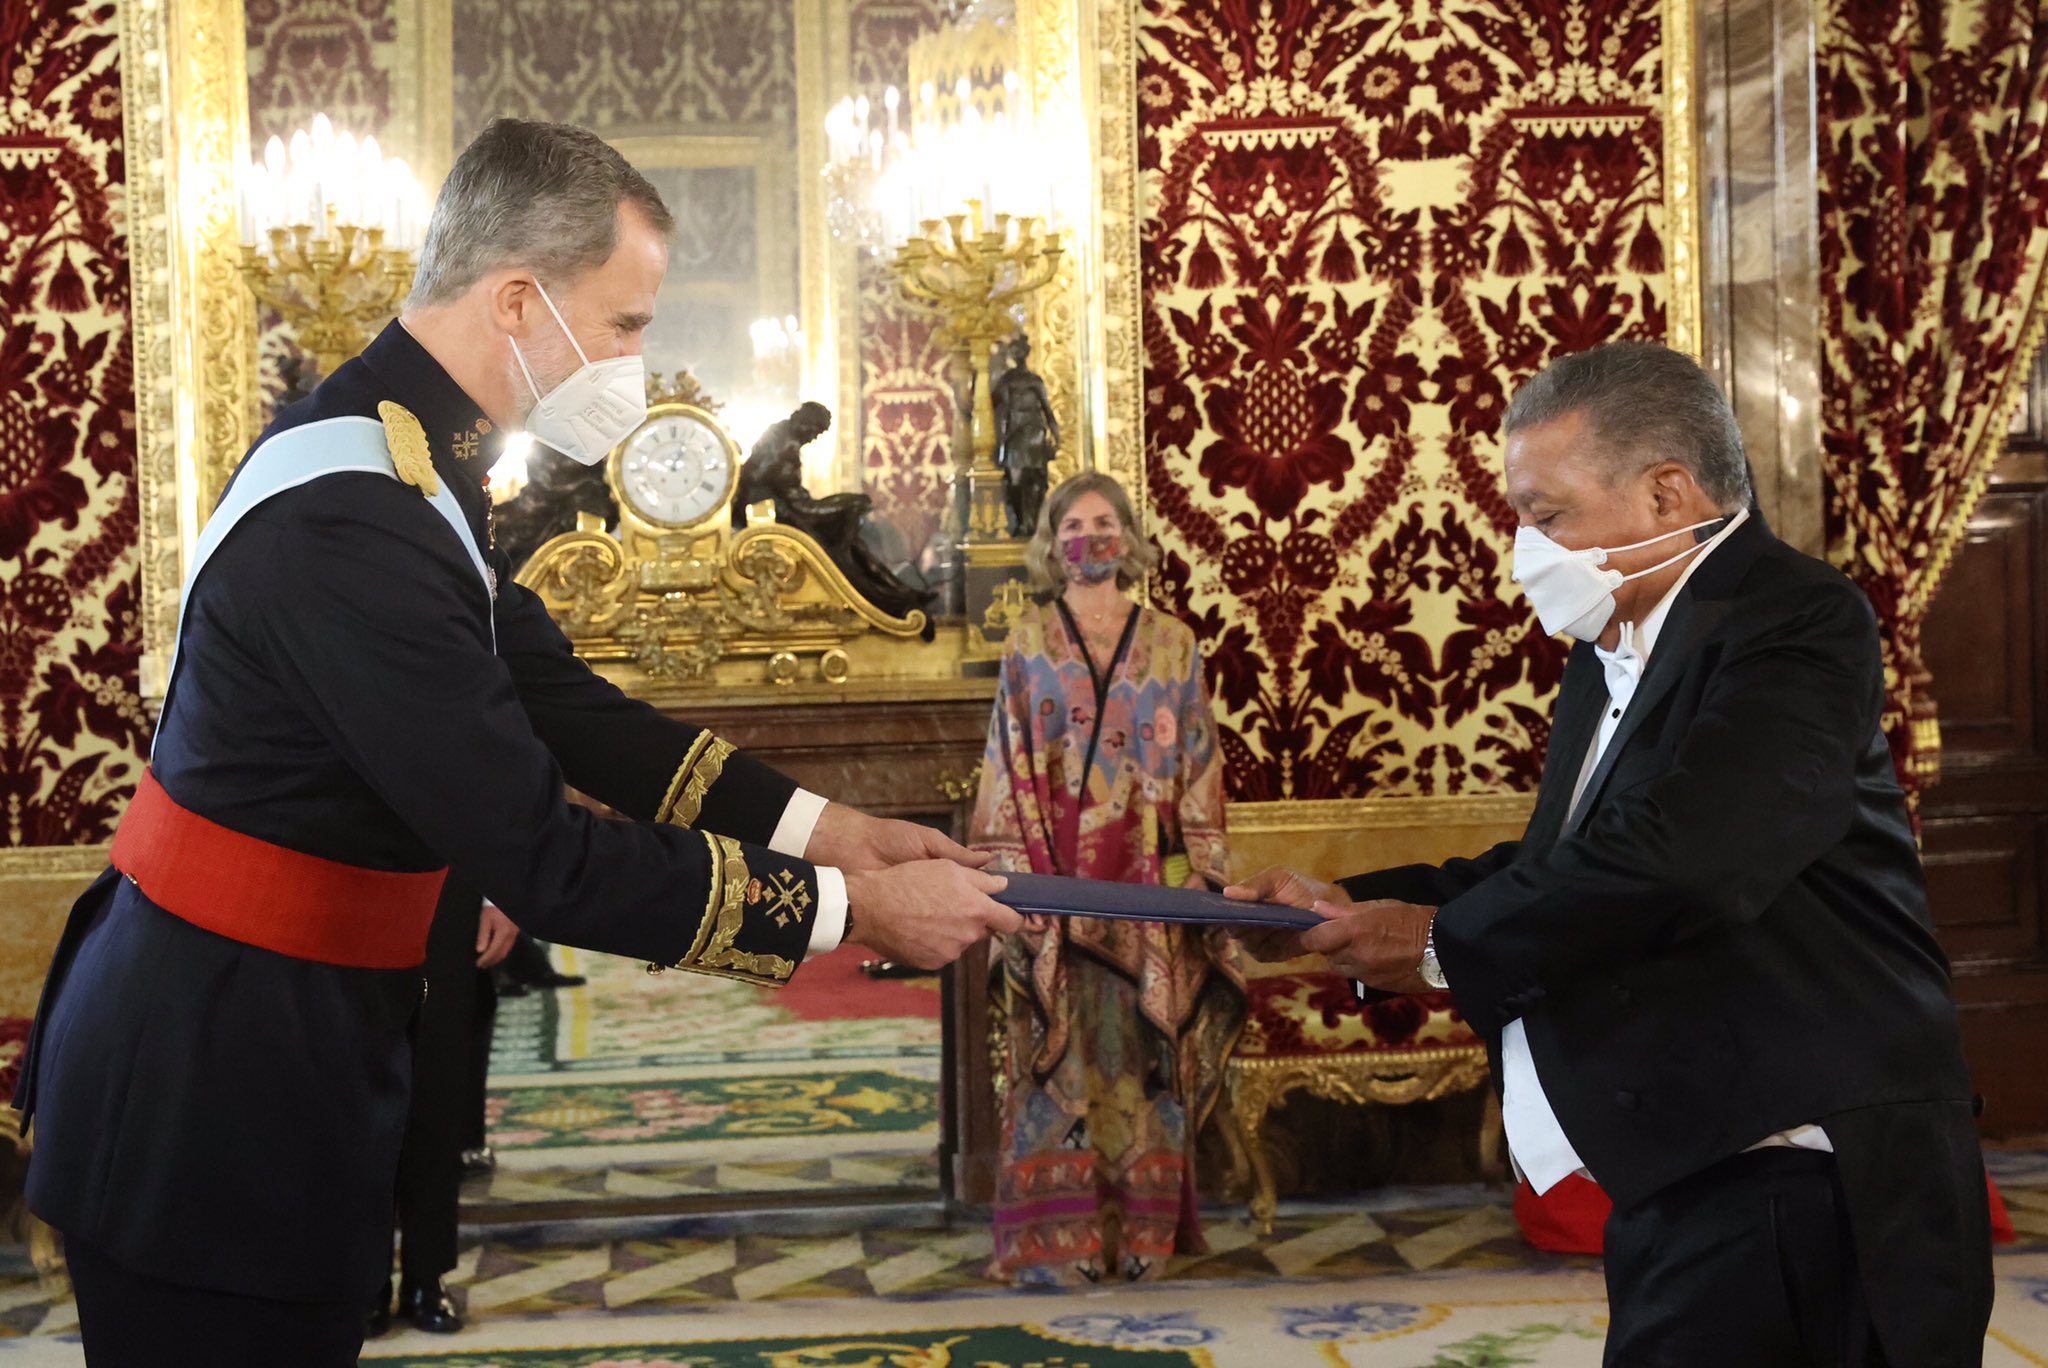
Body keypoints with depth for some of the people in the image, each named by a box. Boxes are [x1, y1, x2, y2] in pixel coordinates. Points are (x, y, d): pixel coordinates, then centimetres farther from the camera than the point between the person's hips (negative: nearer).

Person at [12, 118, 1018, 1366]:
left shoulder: (405, 457, 5)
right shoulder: (354, 522, -27)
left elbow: (561, 703, 9)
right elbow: (546, 865, -25)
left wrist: (825, 826, 4)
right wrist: (852, 910, -17)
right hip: (212, 1087, -9)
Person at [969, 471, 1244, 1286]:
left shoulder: (1171, 645, 8)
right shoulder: (1029, 644, 7)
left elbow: (1199, 769, 7)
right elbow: (1006, 769, 3)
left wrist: (1202, 877, -1)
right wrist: (1012, 877, -6)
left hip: (1148, 880, 1)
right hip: (1056, 875, -1)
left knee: (1142, 1046, 2)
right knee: (1060, 1046, -1)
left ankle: (1140, 1230, 11)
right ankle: (1056, 1237, 4)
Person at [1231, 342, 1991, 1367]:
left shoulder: (1794, 621, -15)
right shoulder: (1614, 658, 14)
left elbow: (1671, 862, -27)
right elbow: (1559, 863, 20)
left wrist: (1443, 944, -13)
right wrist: (1349, 904, 8)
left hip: (1791, 1195, -8)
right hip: (1679, 1186, 8)